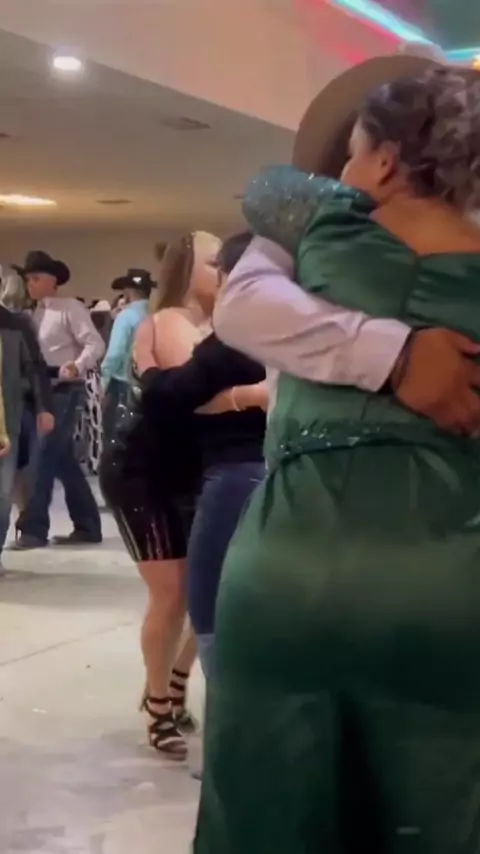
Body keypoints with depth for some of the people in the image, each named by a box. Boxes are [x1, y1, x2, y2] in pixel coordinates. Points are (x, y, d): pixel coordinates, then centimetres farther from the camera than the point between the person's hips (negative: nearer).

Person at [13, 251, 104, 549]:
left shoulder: (71, 308, -7)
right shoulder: (36, 313, 16)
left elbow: (95, 344, -17)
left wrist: (77, 366, -33)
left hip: (66, 392, -8)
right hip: (43, 392, 8)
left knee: (44, 458, -10)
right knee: (64, 461, 11)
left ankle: (34, 529, -5)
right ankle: (87, 527, 18)